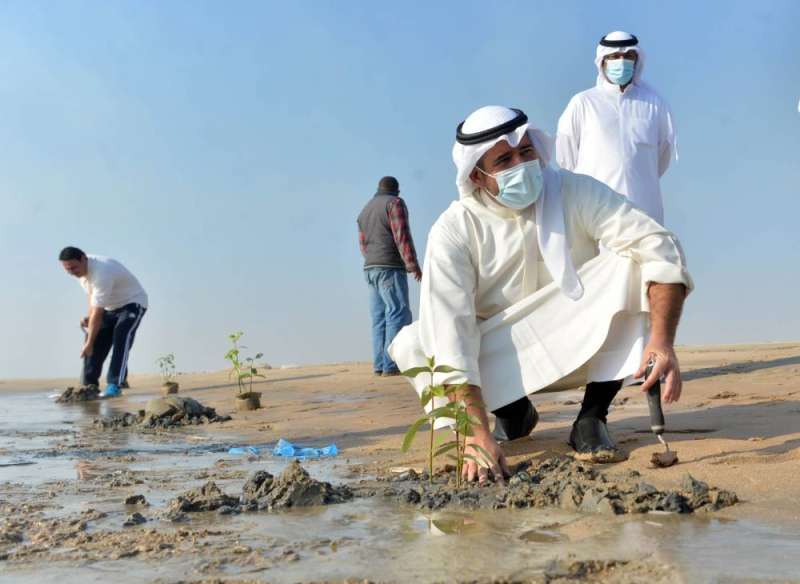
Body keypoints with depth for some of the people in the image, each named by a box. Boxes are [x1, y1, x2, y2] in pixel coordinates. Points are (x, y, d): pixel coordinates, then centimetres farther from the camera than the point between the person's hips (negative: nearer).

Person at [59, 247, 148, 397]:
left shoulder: (101, 273, -36)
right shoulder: (83, 268, -9)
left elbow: (98, 312, -33)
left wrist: (89, 343, -29)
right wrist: (89, 317, -8)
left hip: (133, 303, -9)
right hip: (110, 306, 9)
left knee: (121, 340, -26)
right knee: (96, 341, 0)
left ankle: (114, 385, -25)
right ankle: (88, 385, 6)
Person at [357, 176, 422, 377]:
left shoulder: (365, 210, 21)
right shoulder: (394, 203, -2)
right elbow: (402, 235, -13)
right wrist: (412, 264, -16)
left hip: (370, 269, 8)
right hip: (390, 267, -8)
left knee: (379, 318, 6)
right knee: (398, 315, -11)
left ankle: (379, 365, 1)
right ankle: (391, 365, -19)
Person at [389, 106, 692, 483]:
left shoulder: (576, 193, -16)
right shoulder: (454, 231, -19)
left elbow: (658, 248, -26)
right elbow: (450, 336, -28)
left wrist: (662, 341, -43)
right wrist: (477, 436, -38)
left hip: (583, 349, 0)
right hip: (502, 361, 0)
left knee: (625, 265, -25)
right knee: (410, 346, -22)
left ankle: (591, 420, -15)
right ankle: (513, 412, 4)